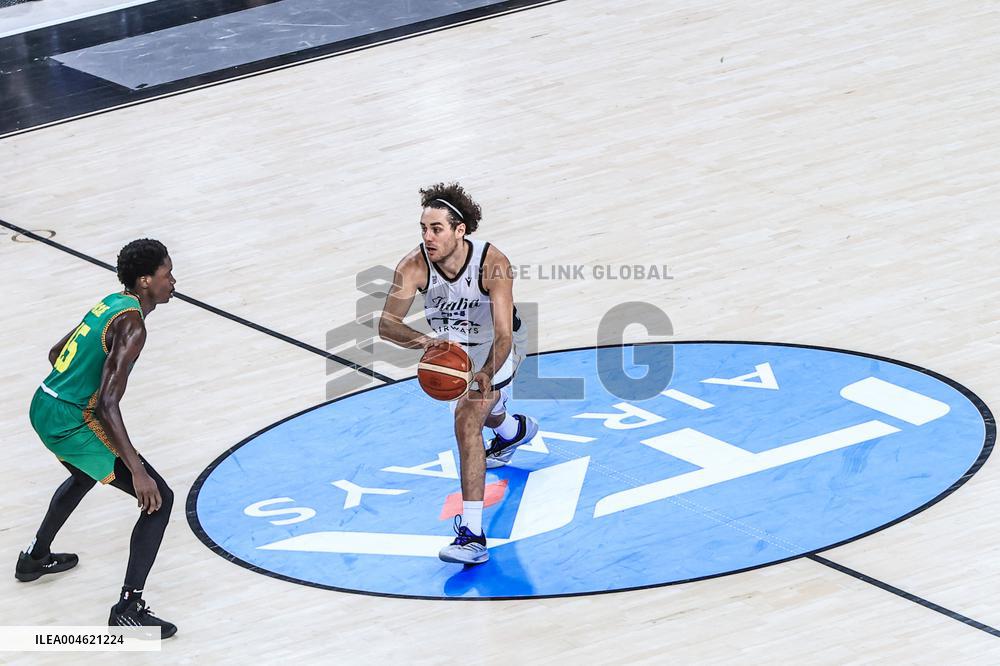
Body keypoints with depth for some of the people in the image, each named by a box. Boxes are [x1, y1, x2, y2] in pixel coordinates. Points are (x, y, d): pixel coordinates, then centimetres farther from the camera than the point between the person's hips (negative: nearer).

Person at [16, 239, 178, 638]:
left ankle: (36, 557, 55)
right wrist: (137, 471, -29)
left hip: (44, 408, 10)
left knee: (84, 476, 40)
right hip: (72, 422, -10)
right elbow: (107, 405, -27)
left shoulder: (111, 304, 9)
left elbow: (57, 354, 24)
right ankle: (128, 609, -8)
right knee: (158, 500, -5)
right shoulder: (131, 326, -19)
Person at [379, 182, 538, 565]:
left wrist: (486, 373, -61)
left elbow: (503, 336, -42)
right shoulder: (414, 267, -30)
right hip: (450, 346, 5)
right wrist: (422, 341, -60)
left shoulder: (493, 265, -37)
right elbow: (386, 324, -39)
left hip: (495, 347, -5)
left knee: (468, 417, -27)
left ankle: (472, 534, -30)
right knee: (484, 411, 31)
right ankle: (515, 430, 72)